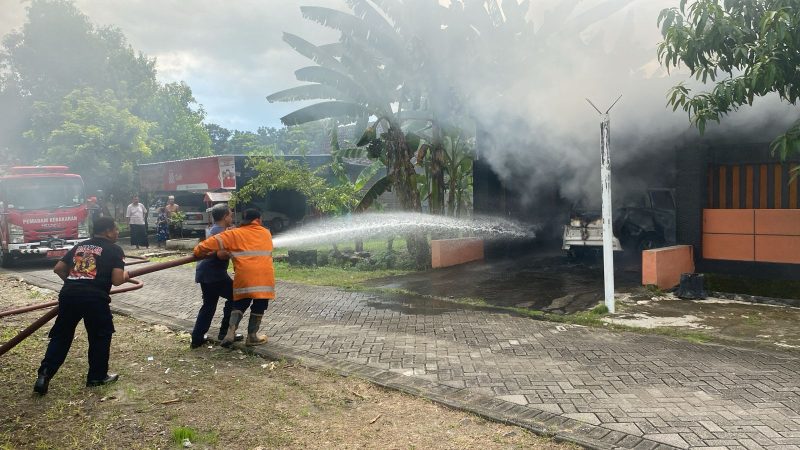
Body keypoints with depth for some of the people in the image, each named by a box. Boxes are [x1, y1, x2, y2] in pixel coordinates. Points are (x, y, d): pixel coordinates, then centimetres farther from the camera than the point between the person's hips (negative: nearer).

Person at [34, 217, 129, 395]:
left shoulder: (80, 246, 22)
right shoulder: (114, 250, 5)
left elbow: (58, 269, 23)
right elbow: (117, 280, -5)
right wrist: (125, 275, 17)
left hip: (68, 294, 5)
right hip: (95, 297, -5)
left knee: (61, 335, 17)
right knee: (100, 336, 14)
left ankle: (44, 375, 9)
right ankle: (97, 377, 22)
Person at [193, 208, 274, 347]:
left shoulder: (235, 234, 8)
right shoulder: (266, 233, 16)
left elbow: (216, 241, 0)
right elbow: (257, 251, 19)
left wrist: (198, 251, 14)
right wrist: (231, 252, 19)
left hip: (244, 276, 0)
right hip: (263, 276, 0)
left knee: (240, 304, 18)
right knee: (259, 305, 12)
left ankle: (231, 332, 4)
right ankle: (252, 336, 18)